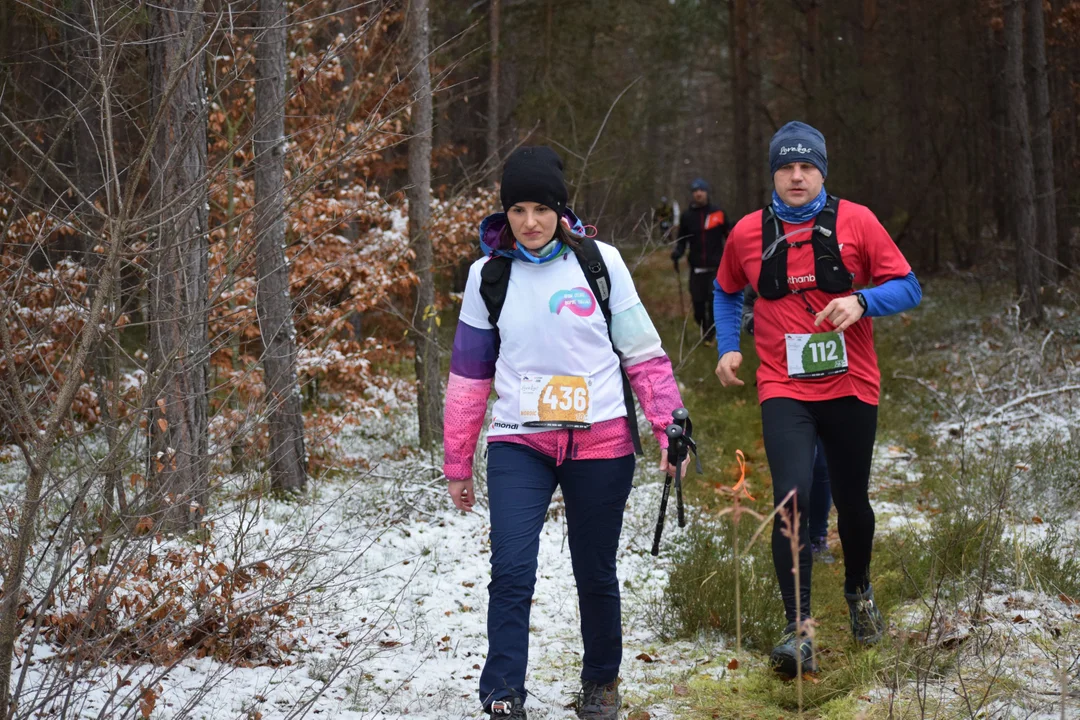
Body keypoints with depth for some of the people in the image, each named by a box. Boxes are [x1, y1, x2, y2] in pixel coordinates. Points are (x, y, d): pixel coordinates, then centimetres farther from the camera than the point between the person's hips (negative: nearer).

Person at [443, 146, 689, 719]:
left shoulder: (600, 262, -2)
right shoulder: (488, 276, 3)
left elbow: (643, 354, 3)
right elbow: (469, 375, 9)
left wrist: (670, 429, -2)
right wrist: (457, 463, 12)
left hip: (600, 443, 0)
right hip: (519, 444, 1)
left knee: (595, 575, 10)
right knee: (510, 571, -15)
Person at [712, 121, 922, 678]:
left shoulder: (855, 221, -2)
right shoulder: (748, 233, 3)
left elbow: (907, 288, 0)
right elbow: (726, 292, 22)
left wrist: (861, 301, -18)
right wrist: (727, 347, 10)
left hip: (850, 387, 1)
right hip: (784, 391, 0)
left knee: (851, 501, 13)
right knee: (792, 499, -18)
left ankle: (859, 591, 43)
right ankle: (798, 630, -16)